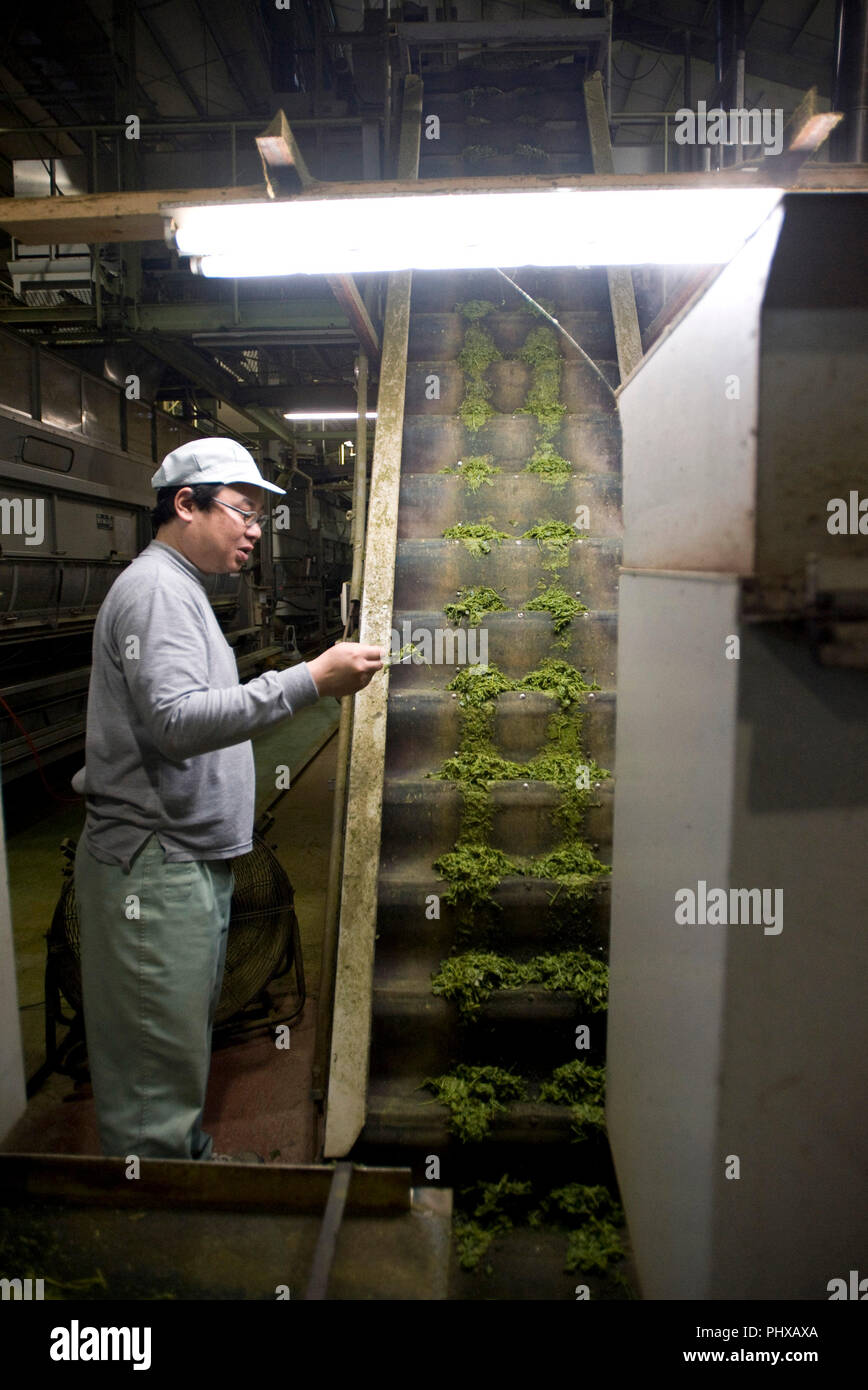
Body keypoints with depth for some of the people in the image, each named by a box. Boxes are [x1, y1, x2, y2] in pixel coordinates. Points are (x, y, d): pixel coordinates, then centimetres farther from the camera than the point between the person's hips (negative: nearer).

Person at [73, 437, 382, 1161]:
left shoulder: (182, 590, 19)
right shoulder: (156, 588, -14)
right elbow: (175, 721, -28)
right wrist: (312, 679, -30)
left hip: (191, 859, 10)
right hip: (155, 865, -10)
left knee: (186, 1042, 21)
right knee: (158, 1061, 0)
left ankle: (189, 1154, 36)